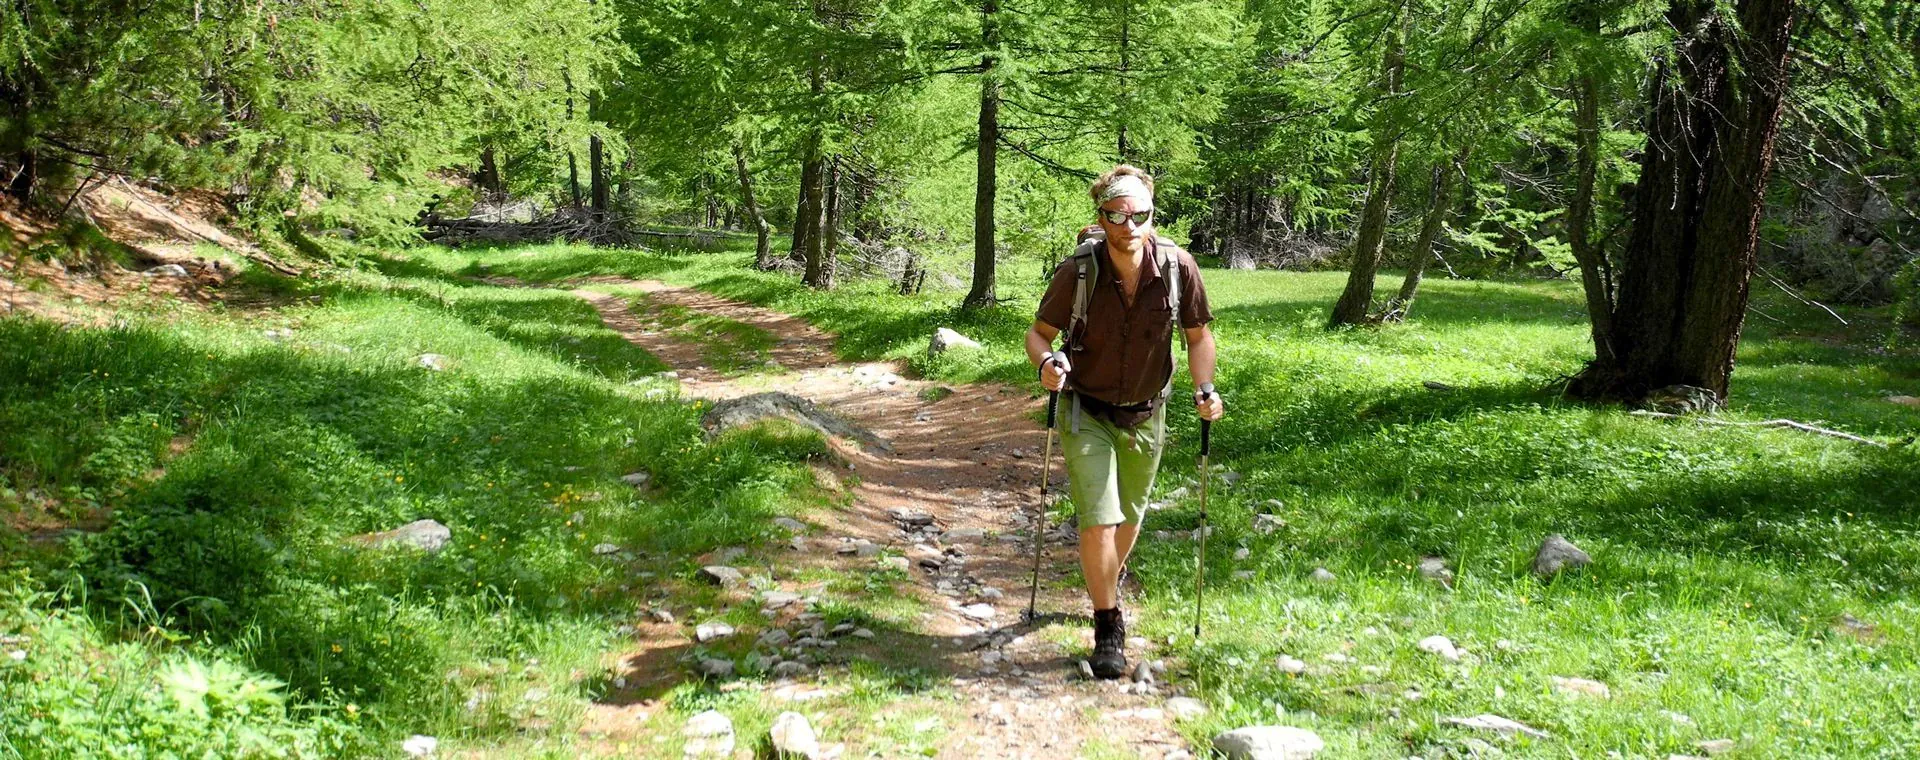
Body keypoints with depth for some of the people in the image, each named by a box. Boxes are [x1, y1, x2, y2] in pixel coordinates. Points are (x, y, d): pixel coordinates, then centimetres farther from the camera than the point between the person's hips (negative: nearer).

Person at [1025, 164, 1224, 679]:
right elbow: (1038, 333, -10)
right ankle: (1109, 628, 6)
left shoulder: (1178, 267, -16)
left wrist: (1204, 390, -16)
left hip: (1146, 416, 3)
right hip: (1087, 413, -3)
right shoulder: (1078, 270, -21)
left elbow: (1198, 335, -1)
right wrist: (1046, 363, -33)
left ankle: (1109, 583, 51)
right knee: (1098, 520, -12)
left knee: (1130, 516, 20)